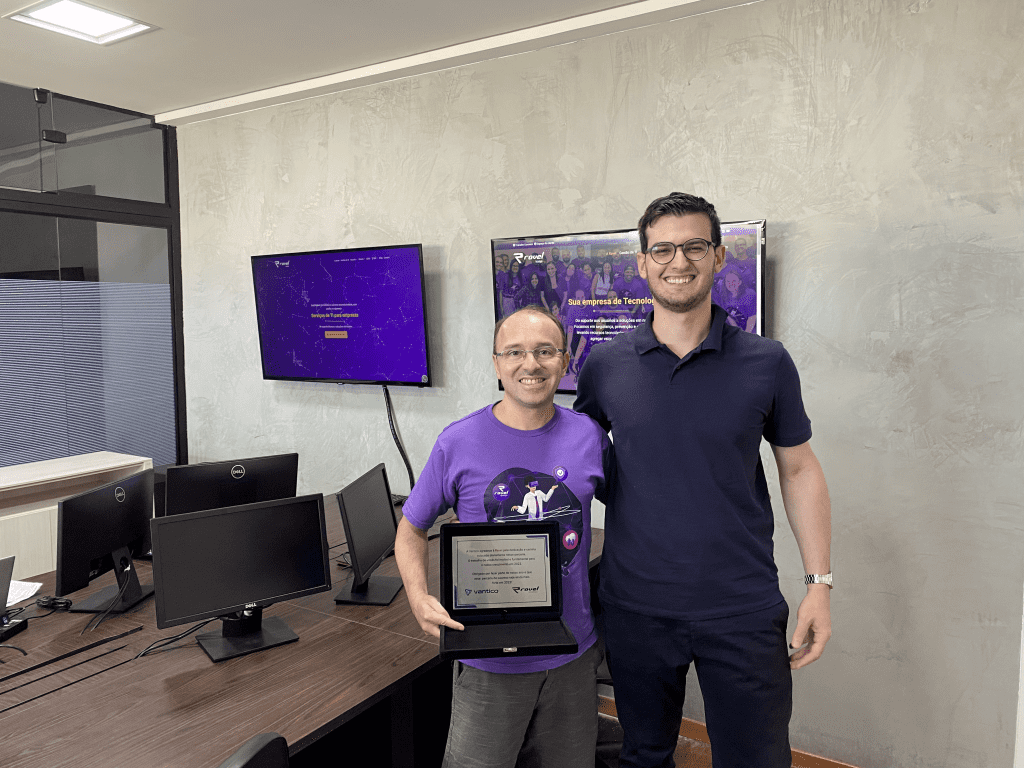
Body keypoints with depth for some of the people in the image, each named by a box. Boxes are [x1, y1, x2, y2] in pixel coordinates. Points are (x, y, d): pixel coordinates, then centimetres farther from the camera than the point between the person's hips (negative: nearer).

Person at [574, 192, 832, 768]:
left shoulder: (767, 363, -5)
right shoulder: (605, 366, -3)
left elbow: (800, 470, 3)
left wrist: (819, 583, -2)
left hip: (744, 612, -1)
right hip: (635, 607, 1)